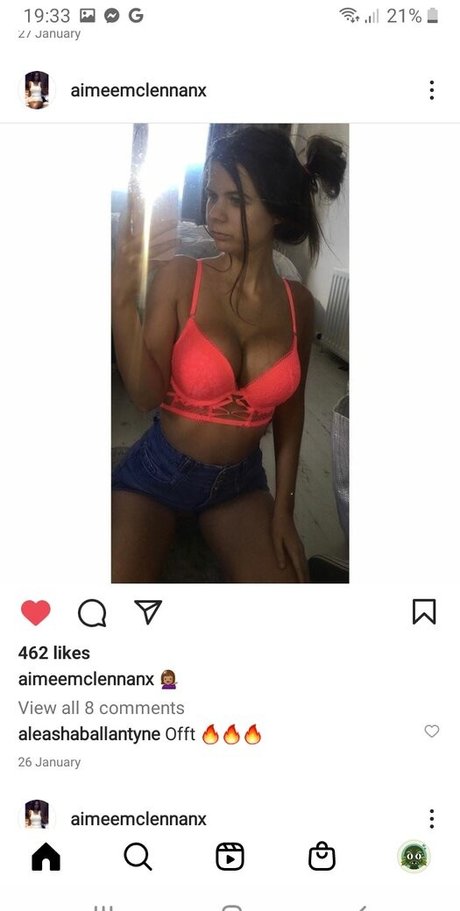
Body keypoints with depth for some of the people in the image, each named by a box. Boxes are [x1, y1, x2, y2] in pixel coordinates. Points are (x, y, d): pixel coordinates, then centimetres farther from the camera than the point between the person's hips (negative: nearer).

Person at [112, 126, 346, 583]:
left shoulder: (298, 303, -4)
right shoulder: (179, 278, -14)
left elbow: (290, 408, 5)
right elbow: (147, 396, -20)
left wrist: (283, 506, 4)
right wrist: (122, 298, -34)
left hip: (241, 480, 3)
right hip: (158, 471, -3)